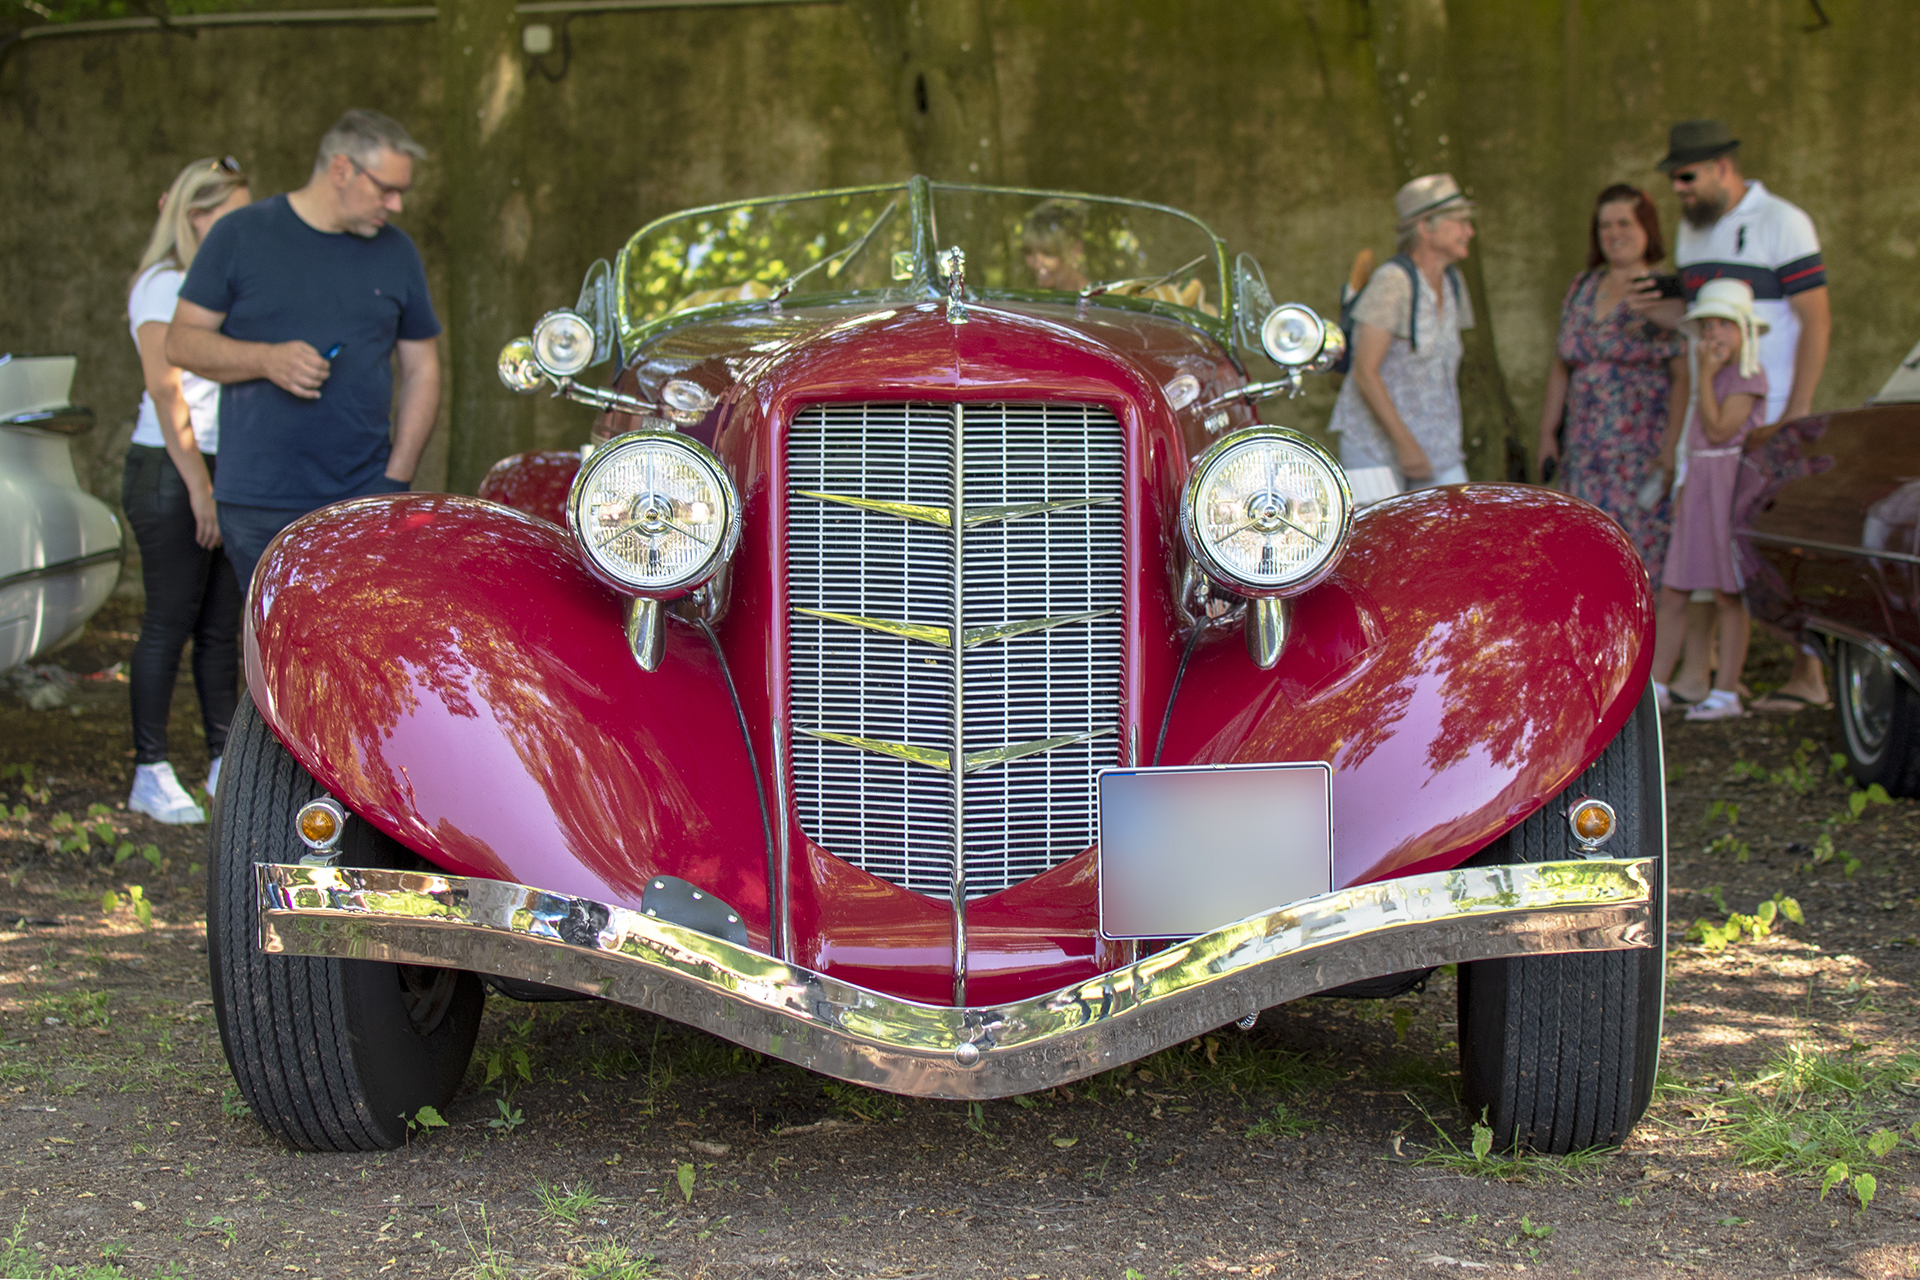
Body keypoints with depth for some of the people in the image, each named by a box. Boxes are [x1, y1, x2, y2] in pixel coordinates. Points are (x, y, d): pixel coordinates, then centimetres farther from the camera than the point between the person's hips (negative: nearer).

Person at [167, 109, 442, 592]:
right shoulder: (243, 235, 3)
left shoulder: (396, 253, 12)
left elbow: (422, 370, 14)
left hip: (364, 500, 2)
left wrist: (397, 479, 3)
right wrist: (266, 359, -16)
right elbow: (181, 340, 2)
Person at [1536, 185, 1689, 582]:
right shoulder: (1582, 289, 14)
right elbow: (1561, 366, 20)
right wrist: (1547, 431, 14)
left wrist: (1670, 452, -18)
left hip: (1645, 455, -5)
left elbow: (1685, 378, -11)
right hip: (1586, 454, 6)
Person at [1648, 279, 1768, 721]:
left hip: (1731, 486, -8)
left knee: (1727, 595, -3)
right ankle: (1656, 686, 10)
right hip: (1699, 487, 8)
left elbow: (1719, 431, -18)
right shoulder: (1715, 375, 16)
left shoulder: (1749, 376, -10)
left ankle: (1727, 692, 3)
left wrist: (1706, 376, -15)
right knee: (1671, 593, 6)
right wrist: (1684, 489, 16)